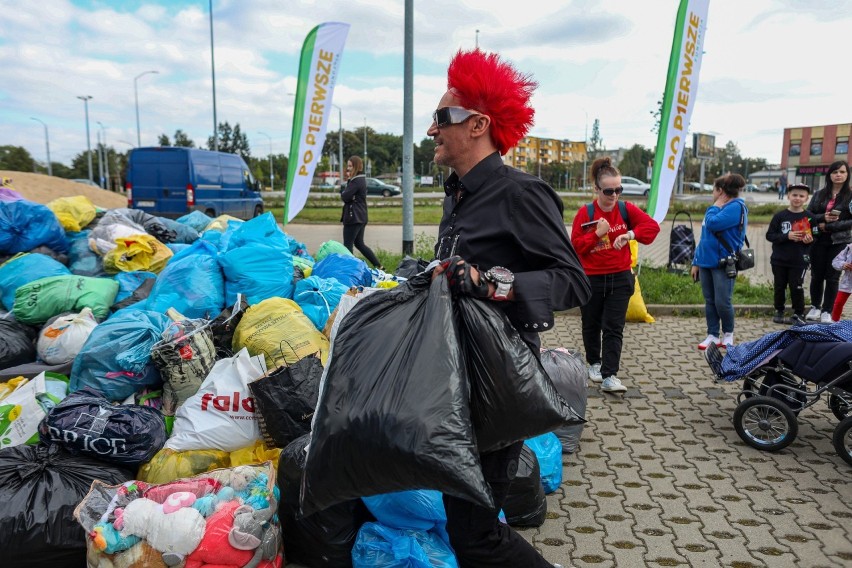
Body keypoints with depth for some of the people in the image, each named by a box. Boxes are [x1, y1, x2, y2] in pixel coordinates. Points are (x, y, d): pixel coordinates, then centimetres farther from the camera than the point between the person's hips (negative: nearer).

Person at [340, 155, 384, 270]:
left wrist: (343, 191, 0)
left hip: (353, 217, -10)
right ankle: (379, 266, 17)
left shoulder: (355, 181, -16)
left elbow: (345, 197, -19)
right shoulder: (362, 179, 15)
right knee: (359, 244, 16)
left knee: (347, 245, -1)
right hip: (361, 217, 10)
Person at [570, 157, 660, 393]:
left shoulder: (626, 209, -2)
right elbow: (575, 245, -9)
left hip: (620, 278, 1)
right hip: (591, 279, -1)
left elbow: (652, 226, -6)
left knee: (613, 328, -5)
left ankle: (608, 376, -5)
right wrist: (597, 233, -21)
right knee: (591, 325, 15)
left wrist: (630, 234, -20)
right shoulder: (585, 213, -8)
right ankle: (594, 364, 36)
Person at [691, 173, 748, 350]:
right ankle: (712, 335, 16)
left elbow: (712, 224, -24)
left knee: (722, 302, -4)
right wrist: (696, 261, 15)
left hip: (724, 264, -8)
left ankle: (728, 333, 17)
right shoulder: (716, 209, 16)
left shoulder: (736, 207, -10)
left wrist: (715, 206, -7)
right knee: (709, 301, 9)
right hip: (706, 262, 8)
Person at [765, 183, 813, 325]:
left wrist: (810, 240, -13)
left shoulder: (809, 217, 0)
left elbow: (814, 237, 10)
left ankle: (798, 314, 14)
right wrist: (787, 236, -18)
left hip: (799, 261, -1)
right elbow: (769, 235, -5)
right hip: (779, 260, 1)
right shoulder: (780, 216, -2)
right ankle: (779, 311, 27)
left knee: (797, 287, 0)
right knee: (779, 286, 11)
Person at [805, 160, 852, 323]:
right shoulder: (819, 194, 7)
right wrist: (823, 217, -14)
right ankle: (815, 307, 24)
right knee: (817, 275, 9)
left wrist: (828, 226, -15)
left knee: (832, 277, 2)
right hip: (818, 241, 2)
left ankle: (827, 311, 11)